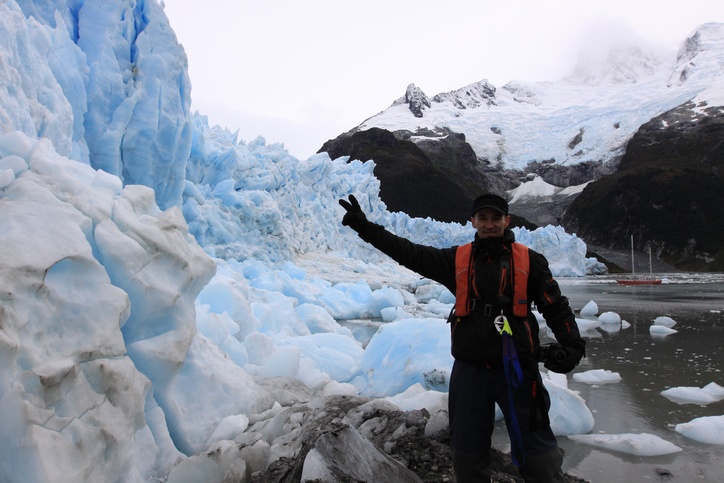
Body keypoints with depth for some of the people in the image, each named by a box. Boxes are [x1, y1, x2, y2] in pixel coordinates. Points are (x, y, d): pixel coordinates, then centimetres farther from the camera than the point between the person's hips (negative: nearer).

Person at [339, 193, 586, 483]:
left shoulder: (529, 260, 0)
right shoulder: (457, 259, 4)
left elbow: (556, 307, 3)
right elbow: (411, 253, 3)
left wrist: (572, 345, -13)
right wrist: (365, 227, 0)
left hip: (516, 370, -2)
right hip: (469, 371, 2)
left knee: (537, 451, 4)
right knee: (467, 453, 14)